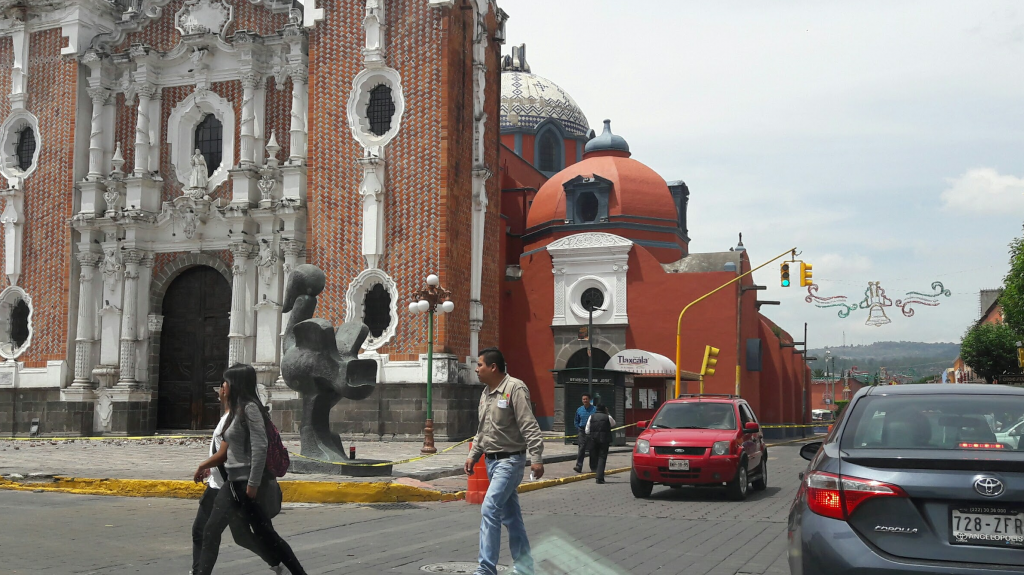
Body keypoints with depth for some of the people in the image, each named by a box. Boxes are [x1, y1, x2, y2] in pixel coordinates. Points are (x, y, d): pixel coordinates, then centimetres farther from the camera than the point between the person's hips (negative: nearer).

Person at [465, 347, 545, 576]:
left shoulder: (515, 388, -16)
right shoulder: (486, 393, 11)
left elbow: (529, 427, -20)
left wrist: (536, 458, -23)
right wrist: (473, 455, 18)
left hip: (510, 461, -9)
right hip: (492, 461, 9)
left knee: (489, 510, -15)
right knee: (510, 515, 13)